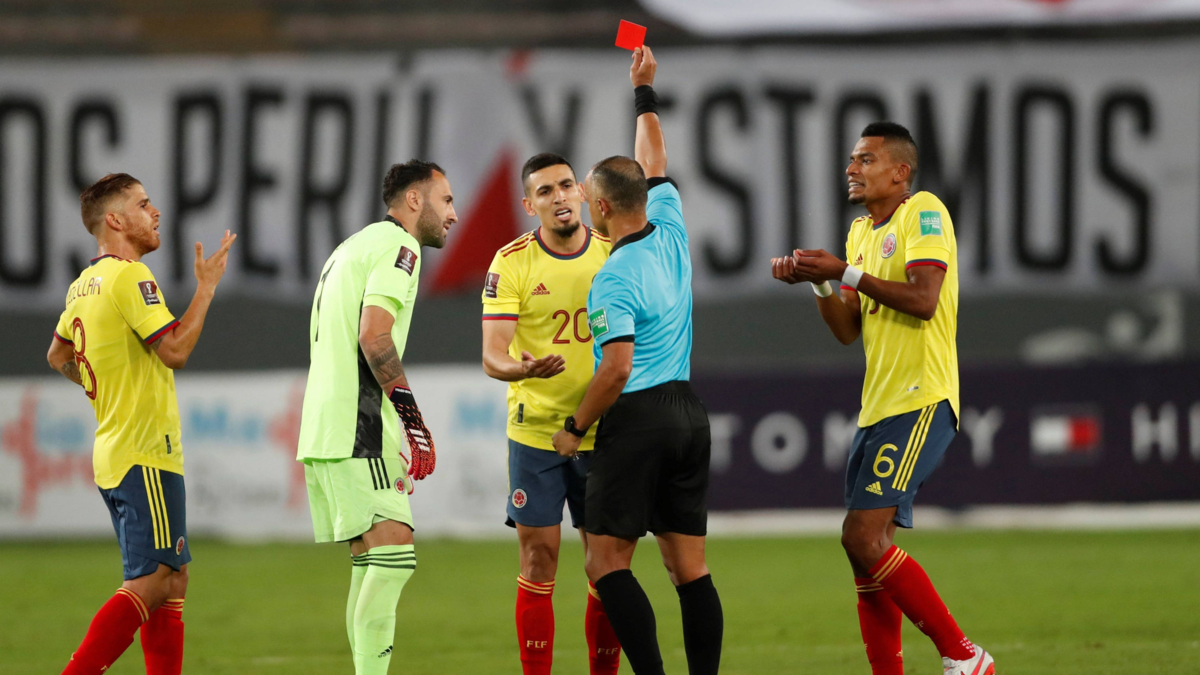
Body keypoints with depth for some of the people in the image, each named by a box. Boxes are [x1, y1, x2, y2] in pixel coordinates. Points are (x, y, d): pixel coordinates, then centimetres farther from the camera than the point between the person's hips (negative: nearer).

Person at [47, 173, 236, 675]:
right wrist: (206, 286, -12)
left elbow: (58, 356, 28)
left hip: (112, 454, 10)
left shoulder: (83, 285, 15)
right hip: (146, 455, -10)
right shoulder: (129, 276, -14)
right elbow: (174, 350, -21)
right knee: (151, 583, -12)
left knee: (171, 583, 11)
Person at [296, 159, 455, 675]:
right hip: (358, 431, -10)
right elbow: (374, 335, -18)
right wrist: (411, 413, -15)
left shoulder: (350, 248, 25)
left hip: (322, 433, 10)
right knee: (393, 556, -15)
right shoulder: (398, 245, -6)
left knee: (370, 566, 11)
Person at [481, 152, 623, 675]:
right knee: (538, 560, -3)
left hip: (604, 432, 2)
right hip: (536, 431, -2)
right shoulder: (511, 263, -5)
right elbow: (492, 357, -11)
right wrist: (524, 368, -32)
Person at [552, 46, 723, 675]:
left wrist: (576, 427, -8)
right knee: (688, 565, 6)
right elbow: (654, 164, 25)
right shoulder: (670, 234, 6)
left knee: (606, 561, -4)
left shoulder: (614, 278, -15)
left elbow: (617, 368, -21)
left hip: (636, 418, -8)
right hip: (688, 415, 8)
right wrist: (644, 91, 33)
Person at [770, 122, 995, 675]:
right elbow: (848, 330, 18)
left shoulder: (924, 213, -6)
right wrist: (817, 283, 3)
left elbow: (924, 299, -19)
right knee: (867, 548, 6)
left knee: (863, 537, -18)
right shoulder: (861, 232, 20)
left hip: (921, 402, -9)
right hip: (877, 406, 9)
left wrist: (847, 273, -15)